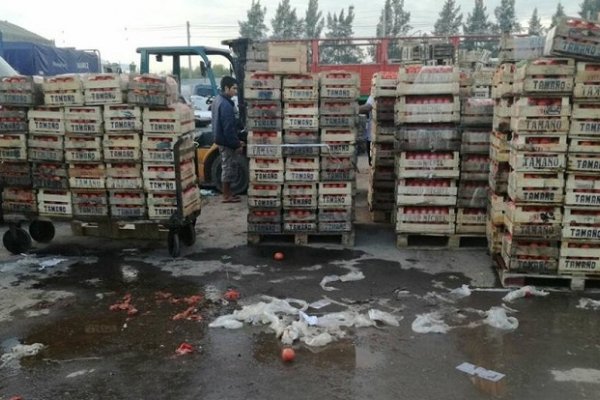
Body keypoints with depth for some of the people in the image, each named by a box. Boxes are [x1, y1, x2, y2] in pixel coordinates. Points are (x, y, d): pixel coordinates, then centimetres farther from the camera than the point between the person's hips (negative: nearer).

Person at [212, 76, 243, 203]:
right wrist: (237, 144, -17)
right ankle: (227, 196, 6)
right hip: (226, 141, -10)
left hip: (221, 139, 10)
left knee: (226, 166, 16)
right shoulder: (225, 104, -23)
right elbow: (229, 128, -24)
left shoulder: (218, 100, 10)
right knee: (228, 167, -1)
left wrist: (236, 141, 18)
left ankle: (227, 193, 24)